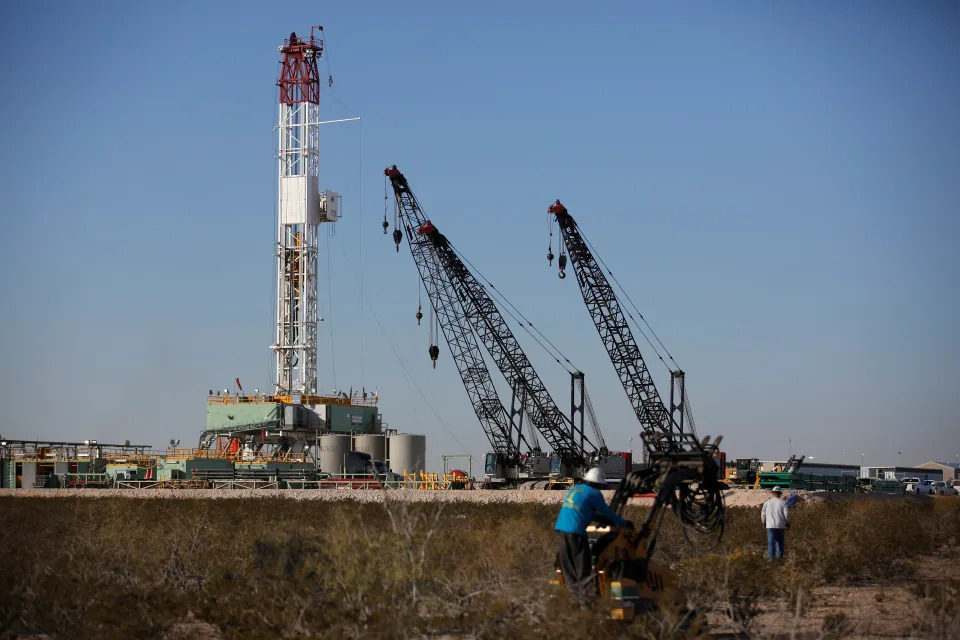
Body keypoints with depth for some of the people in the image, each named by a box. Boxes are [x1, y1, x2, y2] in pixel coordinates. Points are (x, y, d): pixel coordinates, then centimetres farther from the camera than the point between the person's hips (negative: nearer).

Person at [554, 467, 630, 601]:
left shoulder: (574, 488, 20)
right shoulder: (594, 494, -1)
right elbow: (607, 512, 8)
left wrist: (598, 516, 44)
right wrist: (623, 522, 22)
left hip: (561, 526, 7)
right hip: (575, 530, -7)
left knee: (567, 561, 9)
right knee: (582, 561, 0)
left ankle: (574, 589, 13)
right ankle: (584, 591, 0)